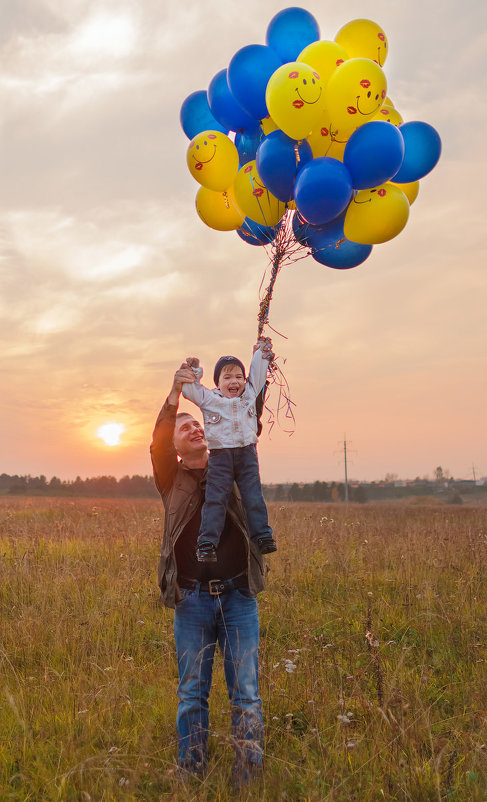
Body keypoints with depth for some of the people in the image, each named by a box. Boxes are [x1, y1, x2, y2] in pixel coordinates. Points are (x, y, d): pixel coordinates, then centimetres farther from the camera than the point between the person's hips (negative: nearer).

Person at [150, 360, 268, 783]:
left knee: (246, 693, 5)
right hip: (192, 598, -1)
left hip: (238, 595, 1)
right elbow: (158, 442, -10)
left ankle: (250, 779, 15)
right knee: (192, 694, 9)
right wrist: (175, 394, -24)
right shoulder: (172, 478, 7)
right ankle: (191, 778, 21)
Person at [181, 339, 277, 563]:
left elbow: (257, 375, 24)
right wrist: (192, 370, 1)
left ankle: (263, 536, 10)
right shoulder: (208, 398, 6)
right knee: (215, 499, -6)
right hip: (220, 456, -2)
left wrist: (260, 354, 25)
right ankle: (207, 543, -6)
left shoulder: (249, 394, 13)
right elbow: (189, 389, 9)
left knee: (253, 497, 2)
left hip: (247, 454, 2)